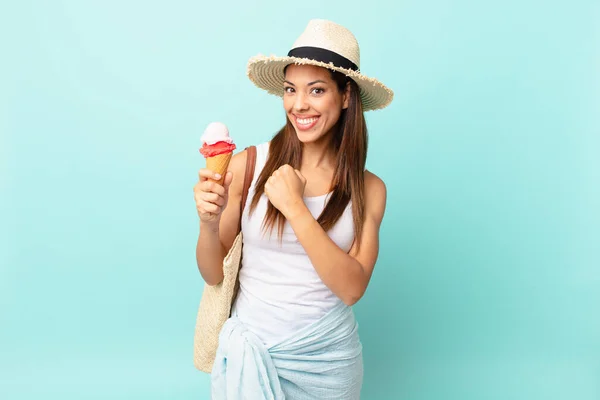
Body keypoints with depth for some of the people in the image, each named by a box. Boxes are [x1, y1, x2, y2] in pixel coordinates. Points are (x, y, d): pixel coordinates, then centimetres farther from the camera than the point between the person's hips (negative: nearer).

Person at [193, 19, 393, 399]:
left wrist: (296, 209, -21)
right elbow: (213, 274, -4)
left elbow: (352, 288, -15)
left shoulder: (368, 188, -6)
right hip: (251, 348, -1)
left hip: (329, 355, 2)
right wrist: (209, 223, -24)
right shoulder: (248, 165, -11)